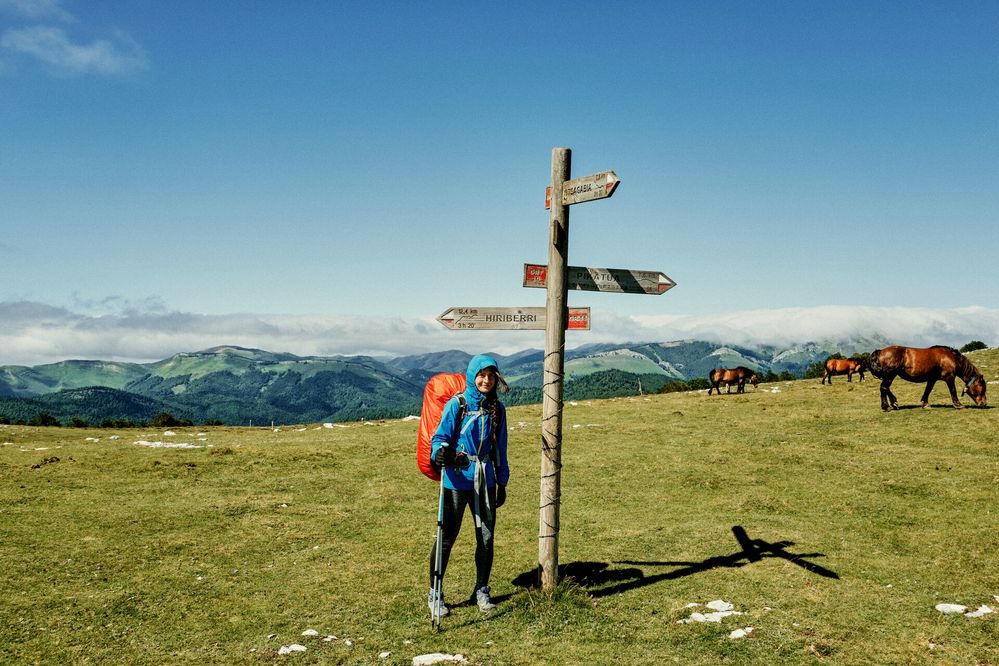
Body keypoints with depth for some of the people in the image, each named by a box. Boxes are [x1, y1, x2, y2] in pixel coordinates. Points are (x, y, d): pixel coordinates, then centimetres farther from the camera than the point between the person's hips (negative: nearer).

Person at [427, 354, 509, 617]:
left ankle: (481, 591, 26)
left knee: (487, 537, 8)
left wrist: (502, 482, 16)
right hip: (457, 479, -4)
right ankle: (434, 594, 17)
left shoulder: (497, 409, 8)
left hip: (485, 481, 4)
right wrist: (440, 452, -31)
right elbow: (440, 436, -8)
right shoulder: (457, 404, -6)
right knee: (447, 537, 1)